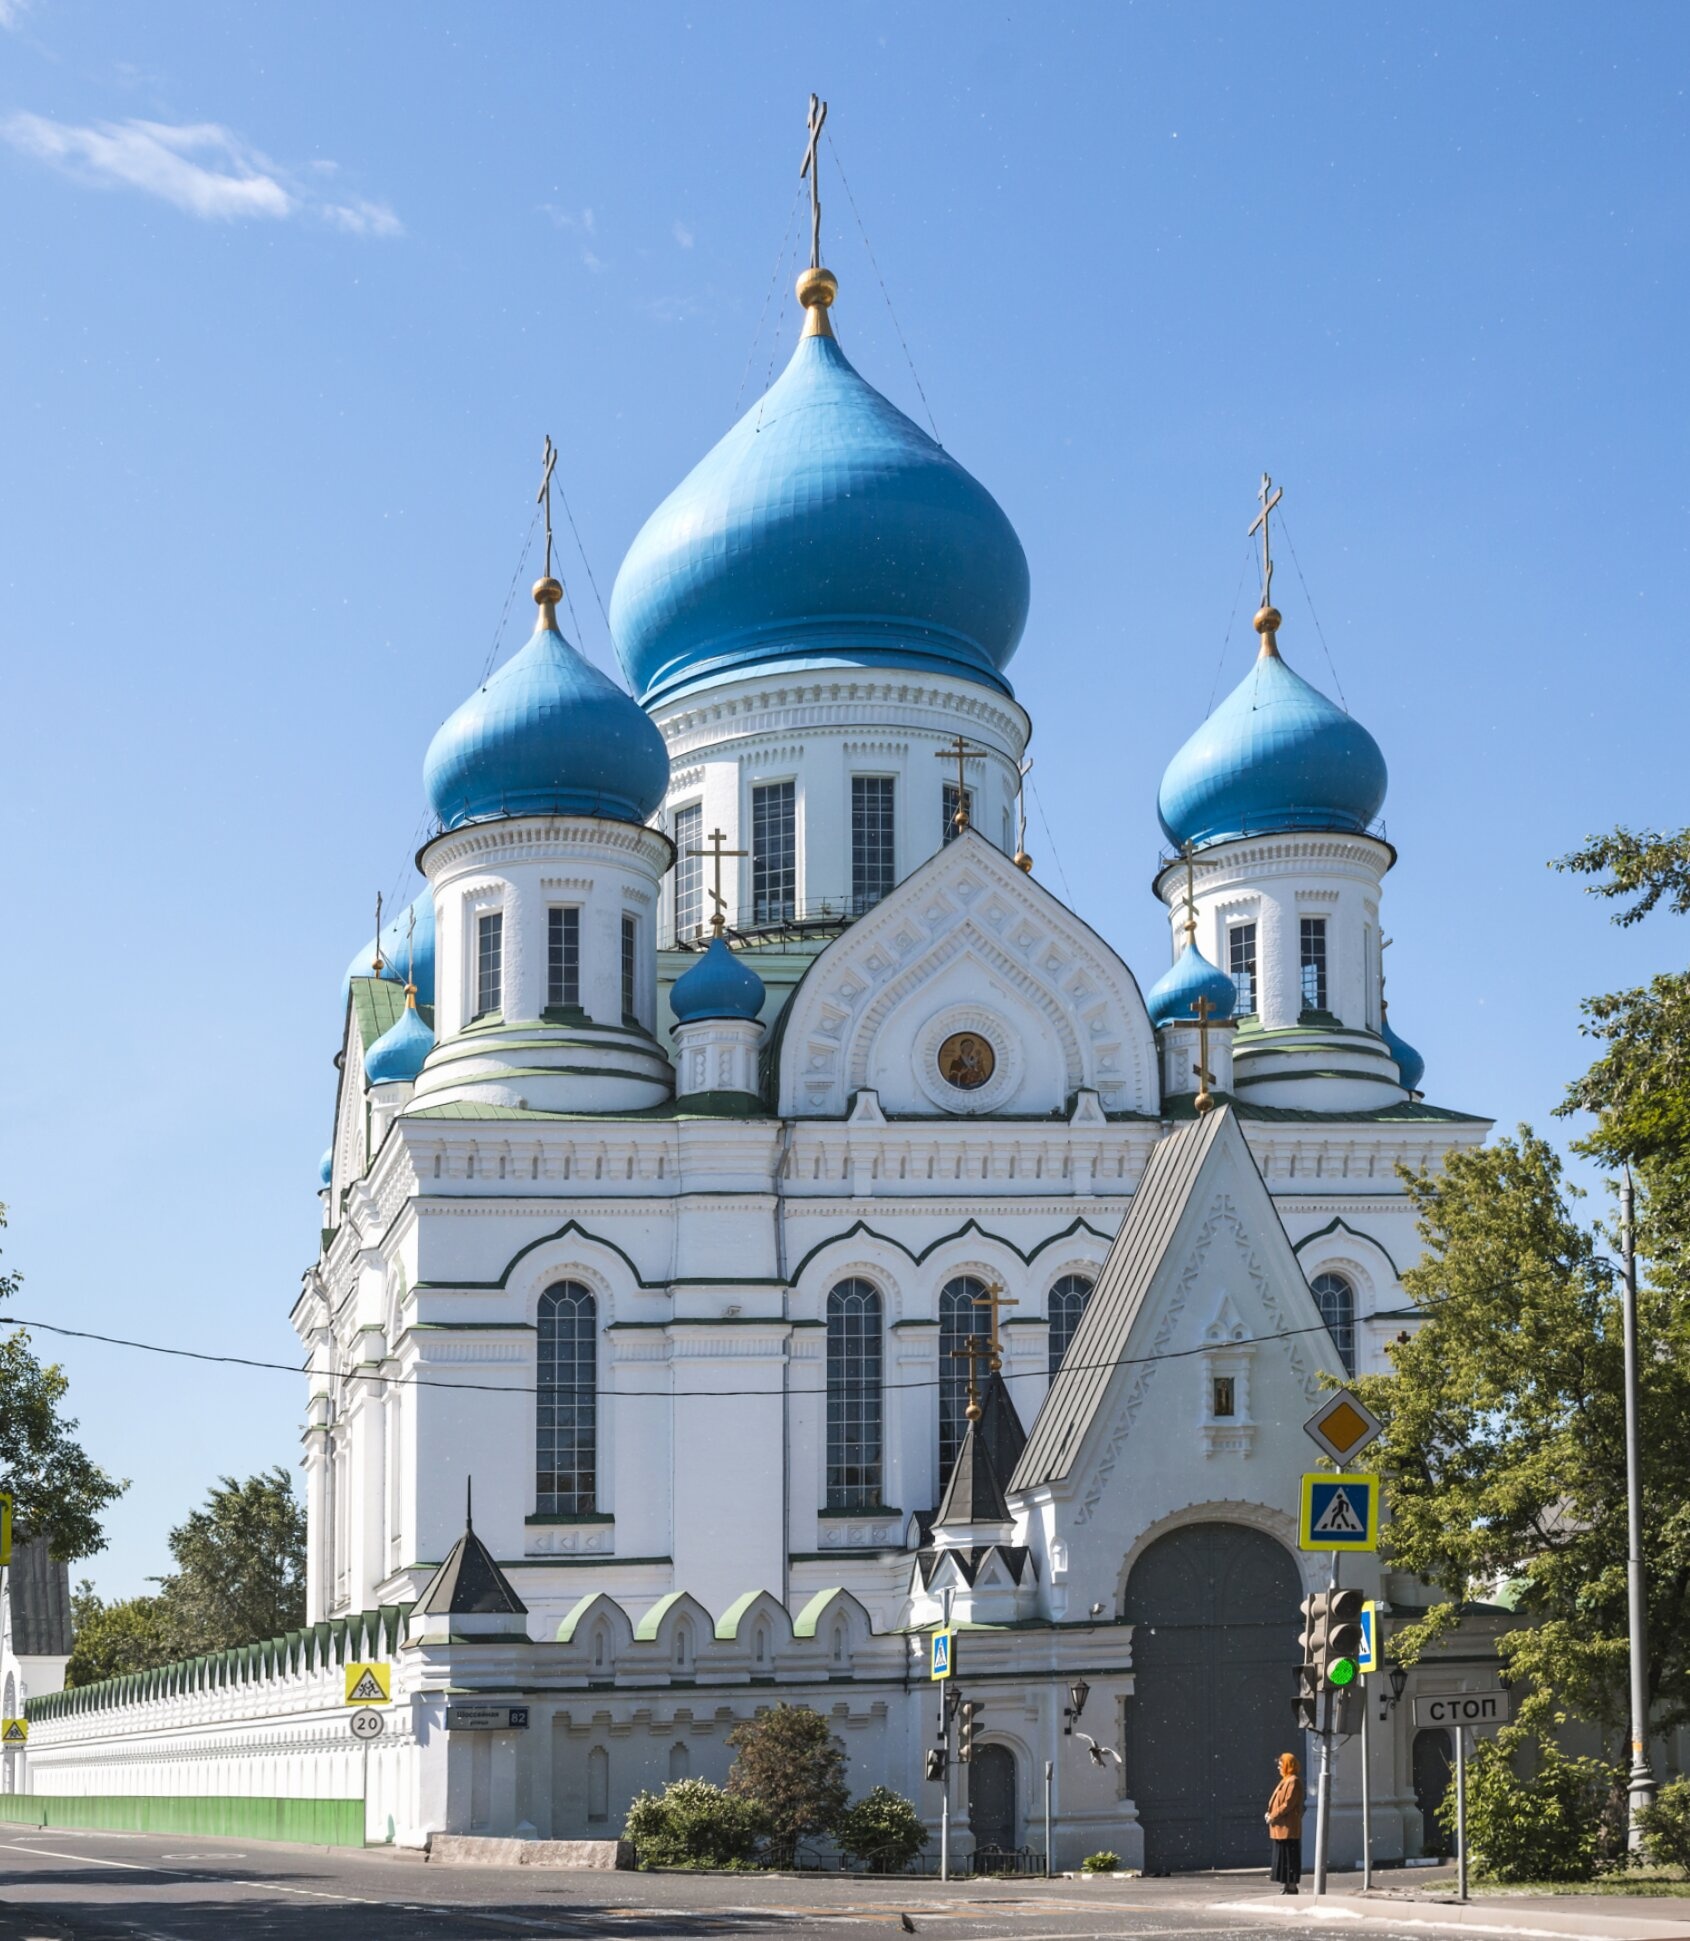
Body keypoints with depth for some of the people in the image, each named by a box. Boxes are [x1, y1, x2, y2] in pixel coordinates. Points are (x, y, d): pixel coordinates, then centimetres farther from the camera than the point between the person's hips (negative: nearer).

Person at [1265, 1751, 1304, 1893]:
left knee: (1289, 1859, -7)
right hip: (1280, 1828, 10)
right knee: (1281, 1859, 12)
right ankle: (1285, 1887, 16)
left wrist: (1273, 1816, -14)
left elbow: (1288, 1804, -20)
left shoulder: (1293, 1781, -14)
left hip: (1288, 1828, -10)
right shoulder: (1286, 1780, 18)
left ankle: (1291, 1887, -4)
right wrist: (1270, 1813, 7)